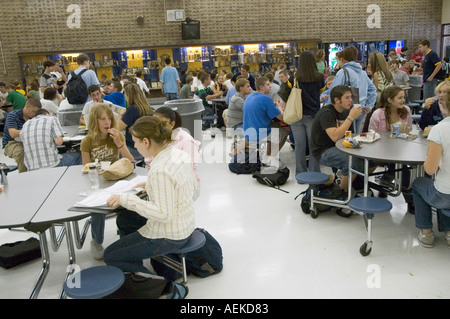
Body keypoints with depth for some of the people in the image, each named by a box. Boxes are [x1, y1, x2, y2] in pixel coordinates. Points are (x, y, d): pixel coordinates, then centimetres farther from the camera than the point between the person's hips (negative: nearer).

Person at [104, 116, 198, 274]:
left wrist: (127, 199, -25)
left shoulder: (160, 171, -30)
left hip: (169, 237, -9)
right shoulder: (180, 153, -2)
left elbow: (164, 214, -29)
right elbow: (193, 187, 11)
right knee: (123, 220, 27)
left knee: (110, 256, 7)